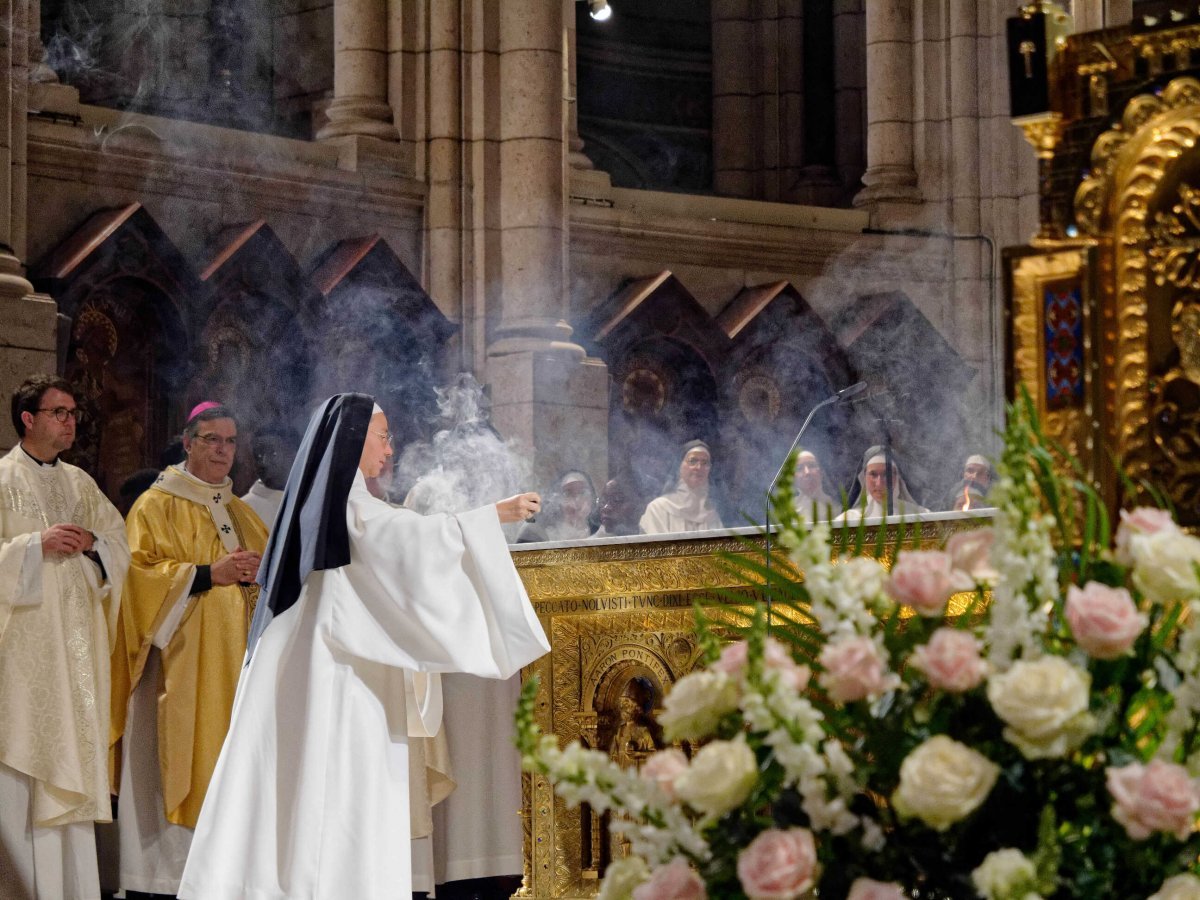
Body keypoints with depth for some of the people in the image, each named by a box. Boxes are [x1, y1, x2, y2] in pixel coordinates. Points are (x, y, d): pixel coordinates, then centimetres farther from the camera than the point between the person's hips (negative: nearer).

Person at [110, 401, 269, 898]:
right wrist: (209, 575, -17)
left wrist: (256, 571, -4)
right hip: (182, 657, -6)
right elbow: (142, 572, -10)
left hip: (235, 653, 6)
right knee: (179, 762, -10)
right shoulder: (157, 505, 0)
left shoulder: (239, 511, 20)